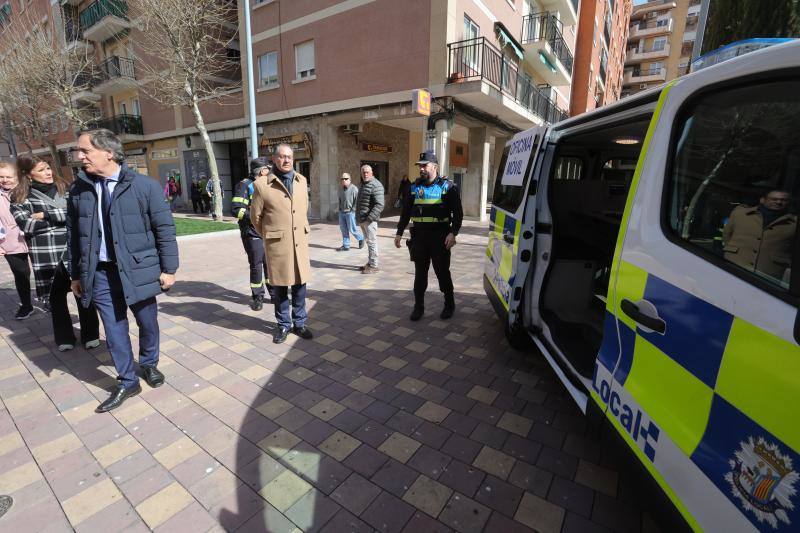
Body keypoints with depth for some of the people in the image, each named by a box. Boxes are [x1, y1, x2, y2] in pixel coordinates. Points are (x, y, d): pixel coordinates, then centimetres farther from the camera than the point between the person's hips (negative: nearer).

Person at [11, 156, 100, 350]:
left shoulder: (63, 187, 6)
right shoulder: (21, 197, 2)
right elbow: (26, 225, -10)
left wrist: (46, 215, -10)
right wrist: (62, 218, -9)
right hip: (46, 255, 0)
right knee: (56, 296, 9)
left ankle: (91, 335, 16)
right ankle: (64, 338, 24)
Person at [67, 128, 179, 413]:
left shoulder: (145, 185, -8)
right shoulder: (78, 189, 3)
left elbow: (164, 229, -7)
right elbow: (73, 233, 11)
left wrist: (168, 268, -8)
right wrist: (76, 273, 11)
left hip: (138, 269, -3)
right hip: (100, 273, 3)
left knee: (147, 324, 13)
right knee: (114, 330, 10)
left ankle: (149, 365, 39)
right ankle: (128, 382, 26)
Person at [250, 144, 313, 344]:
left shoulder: (301, 180, 7)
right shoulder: (262, 184, -6)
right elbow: (255, 216, 3)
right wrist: (269, 236, 11)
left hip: (300, 242, 3)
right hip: (277, 244, -3)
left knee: (300, 284, 9)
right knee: (279, 286, 8)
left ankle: (299, 323, 24)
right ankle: (283, 324, 24)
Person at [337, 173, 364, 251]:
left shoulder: (354, 189, -10)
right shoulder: (340, 189, 13)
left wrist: (352, 210, -16)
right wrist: (340, 209, 14)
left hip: (350, 212, -7)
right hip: (341, 213, 7)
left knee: (352, 229, -1)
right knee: (343, 229, 6)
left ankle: (361, 238, 25)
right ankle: (346, 246, 13)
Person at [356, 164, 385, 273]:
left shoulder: (376, 185, -12)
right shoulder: (363, 184, 18)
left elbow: (379, 205, -20)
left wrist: (369, 218, -22)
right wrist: (358, 216, 19)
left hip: (369, 219, -9)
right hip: (362, 219, 9)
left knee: (372, 242, -4)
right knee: (369, 241, 16)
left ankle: (373, 266, 3)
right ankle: (370, 263, 26)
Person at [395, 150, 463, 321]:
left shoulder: (447, 186, -2)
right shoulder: (415, 187, 10)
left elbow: (458, 213, -4)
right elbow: (406, 212, 14)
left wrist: (453, 233, -17)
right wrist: (399, 232, 9)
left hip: (440, 238, -3)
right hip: (419, 237, 4)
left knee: (442, 272, 5)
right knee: (420, 273, 8)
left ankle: (449, 305, 24)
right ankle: (419, 307, 20)